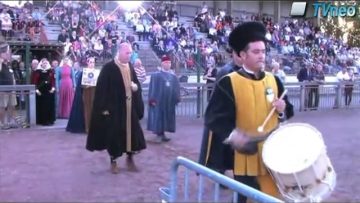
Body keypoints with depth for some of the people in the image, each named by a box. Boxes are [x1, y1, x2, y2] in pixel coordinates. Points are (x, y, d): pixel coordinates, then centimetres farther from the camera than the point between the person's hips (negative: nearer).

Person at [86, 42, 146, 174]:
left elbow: (136, 83, 18)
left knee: (133, 132, 8)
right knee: (113, 134, 3)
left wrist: (136, 87, -6)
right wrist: (104, 107, -15)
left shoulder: (130, 67, 8)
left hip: (129, 107, 6)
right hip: (114, 107, -5)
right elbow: (102, 89, -12)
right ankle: (113, 161, 18)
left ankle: (130, 159, 25)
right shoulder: (108, 68, -10)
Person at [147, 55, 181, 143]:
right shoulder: (156, 75, -2)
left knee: (167, 117, 8)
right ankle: (159, 135, 5)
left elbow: (177, 89, 11)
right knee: (158, 117, -2)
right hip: (159, 100, -5)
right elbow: (152, 88, -7)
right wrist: (152, 99, -14)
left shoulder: (173, 76, 10)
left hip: (169, 101, 5)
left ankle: (162, 134, 18)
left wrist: (177, 99, 4)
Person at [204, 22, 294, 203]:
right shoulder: (227, 83, -11)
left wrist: (282, 111, -7)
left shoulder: (274, 81, 6)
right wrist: (233, 135, -30)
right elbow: (214, 118, -15)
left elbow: (287, 112, 15)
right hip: (246, 157, -5)